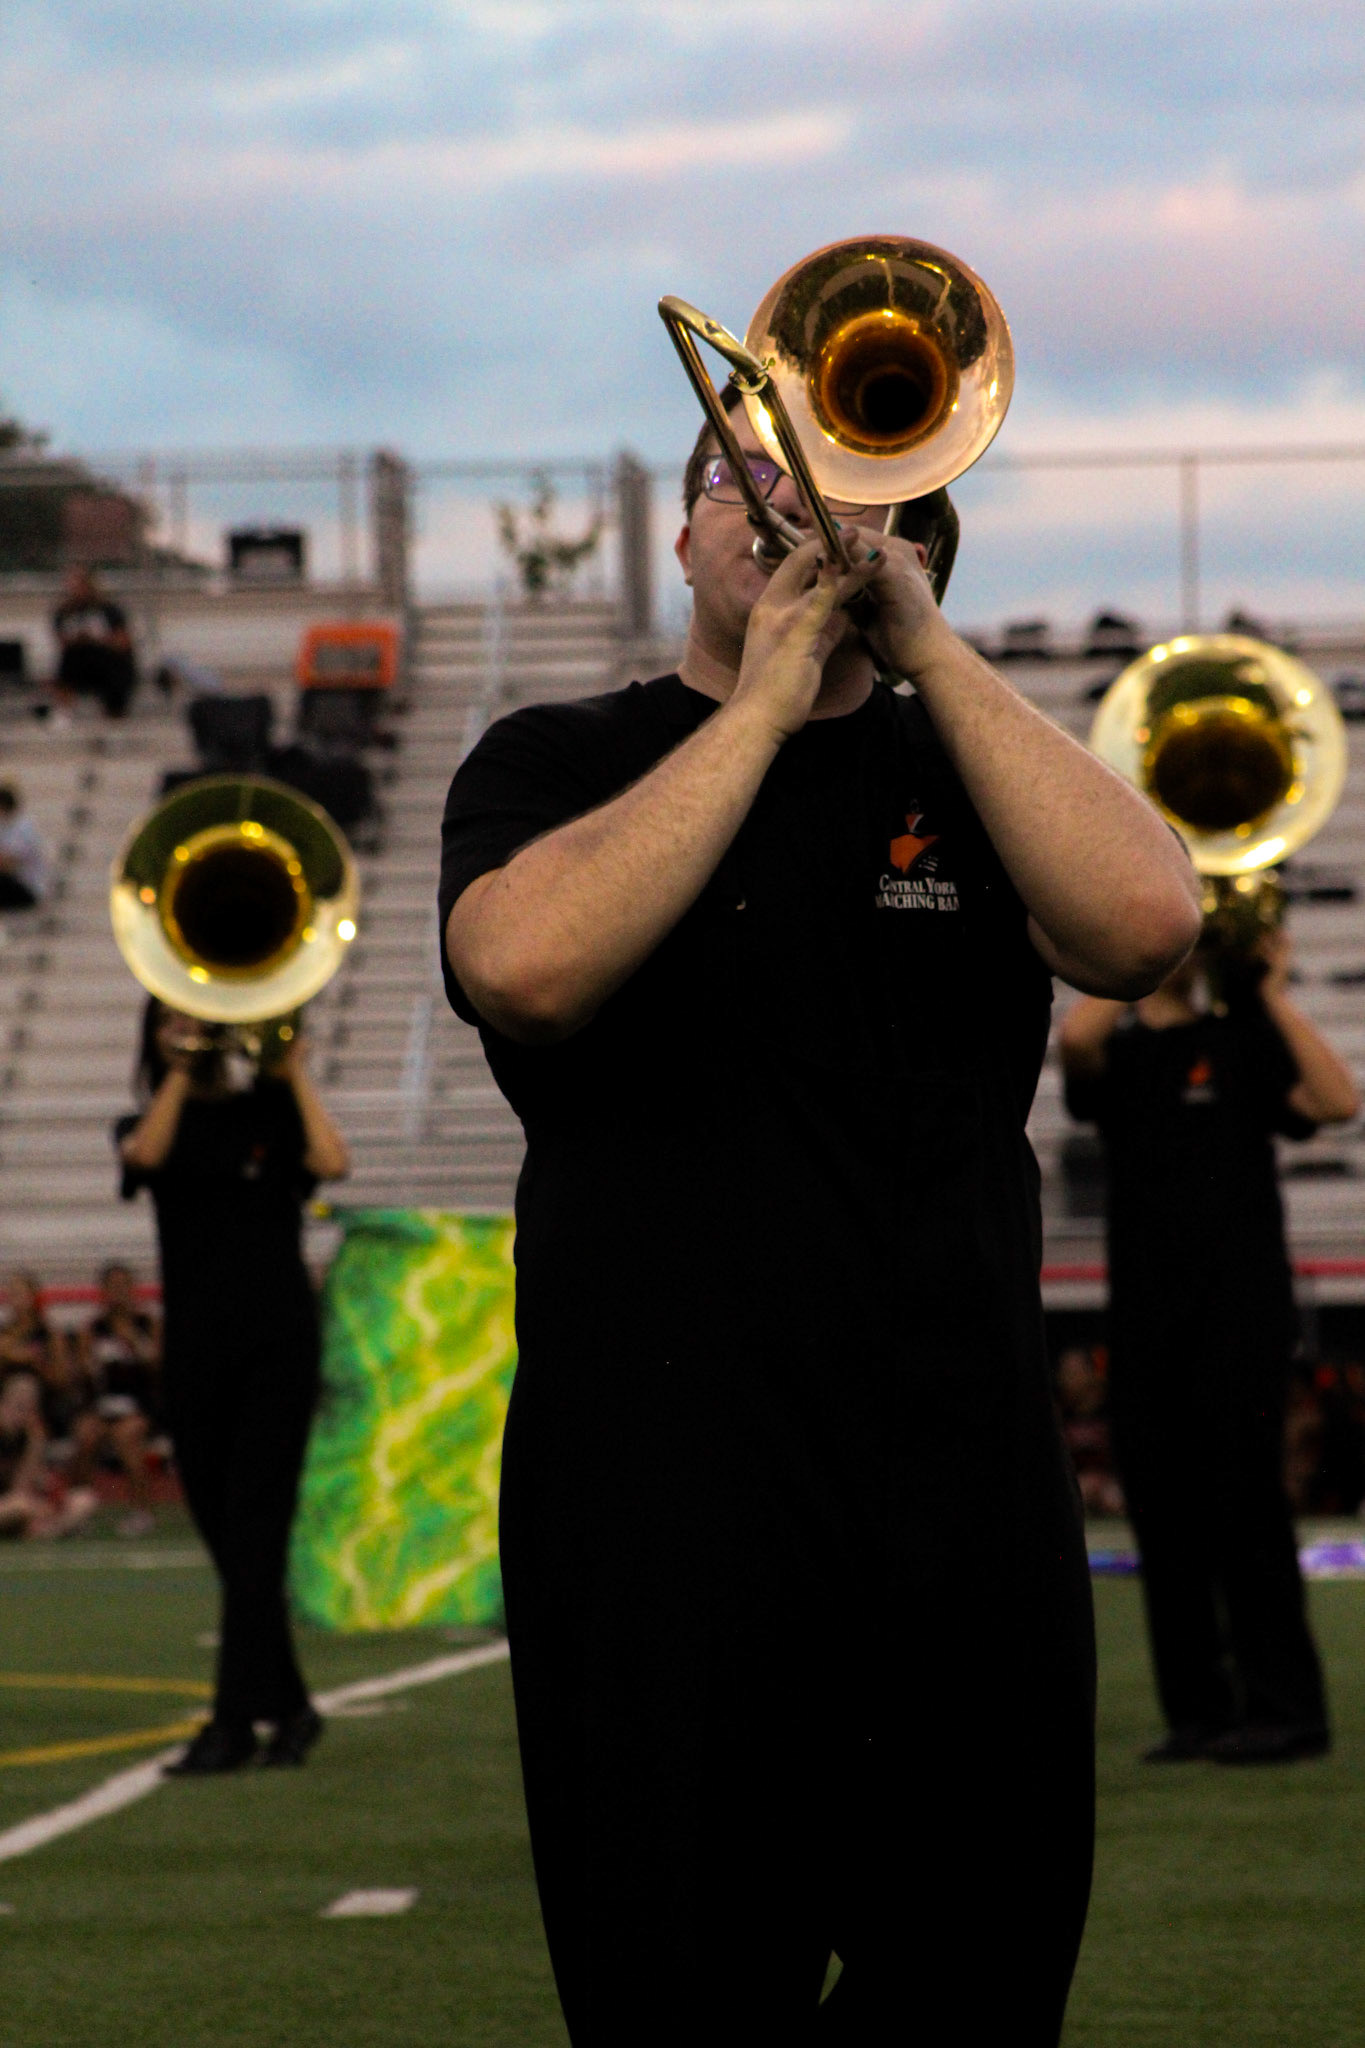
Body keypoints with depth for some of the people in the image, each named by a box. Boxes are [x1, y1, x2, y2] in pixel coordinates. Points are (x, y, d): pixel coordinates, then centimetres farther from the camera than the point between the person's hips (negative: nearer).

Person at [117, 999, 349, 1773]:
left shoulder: (270, 1113, 6)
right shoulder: (151, 1123, 11)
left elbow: (332, 1161, -14)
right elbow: (147, 1156, -13)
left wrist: (294, 1072, -8)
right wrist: (181, 1070, -9)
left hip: (277, 1340, -3)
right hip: (194, 1347, 3)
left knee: (253, 1532, -10)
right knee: (224, 1535, 6)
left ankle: (236, 1721, -14)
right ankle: (288, 1706, 18)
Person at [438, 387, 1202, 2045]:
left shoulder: (971, 775, 13)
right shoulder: (558, 767, 6)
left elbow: (1144, 924, -9)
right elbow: (528, 968, -17)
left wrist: (929, 645, -9)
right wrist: (766, 698, -11)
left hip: (968, 1517, 3)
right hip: (659, 1519, -3)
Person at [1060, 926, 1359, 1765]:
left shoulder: (1243, 1044, 6)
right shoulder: (1117, 1054, 11)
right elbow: (1076, 1035, -15)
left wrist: (1272, 995, -8)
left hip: (1242, 1314, -3)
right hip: (1144, 1317, 3)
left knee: (1246, 1507, -6)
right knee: (1164, 1518, 4)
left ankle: (1284, 1705, -2)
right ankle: (1197, 1710, 10)